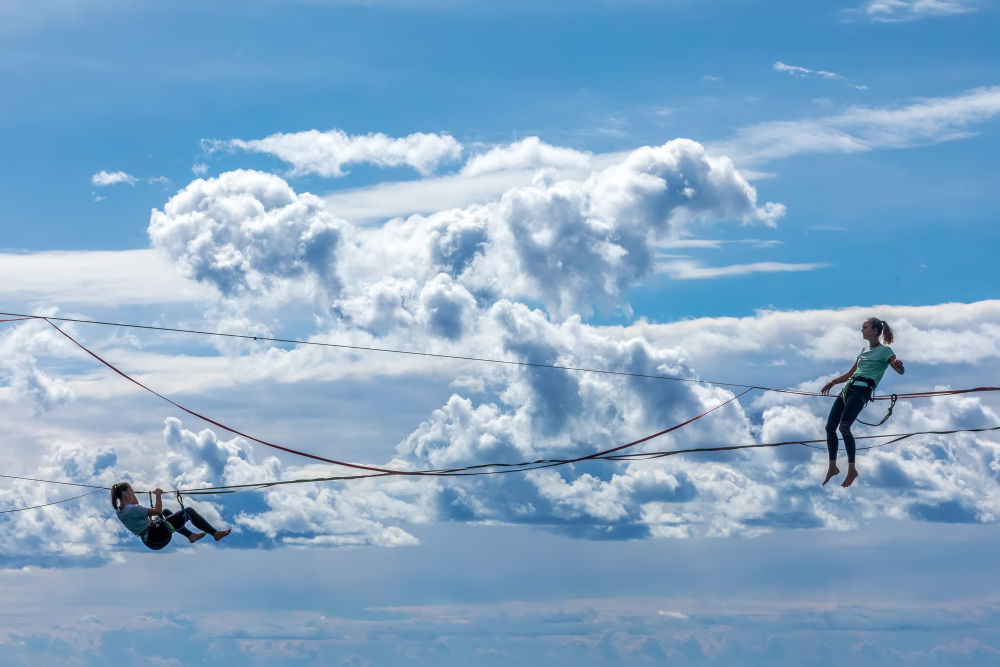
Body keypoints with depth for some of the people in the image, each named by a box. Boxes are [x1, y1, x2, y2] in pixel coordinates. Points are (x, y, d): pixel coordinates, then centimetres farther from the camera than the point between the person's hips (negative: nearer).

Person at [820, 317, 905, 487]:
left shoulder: (885, 351, 2)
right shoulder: (864, 351, 24)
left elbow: (901, 371, -8)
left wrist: (898, 365, -30)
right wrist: (833, 382, 27)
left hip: (862, 390, -8)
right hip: (849, 389, 8)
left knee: (843, 427, -22)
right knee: (830, 427, 0)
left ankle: (852, 470, -14)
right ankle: (832, 467, 13)